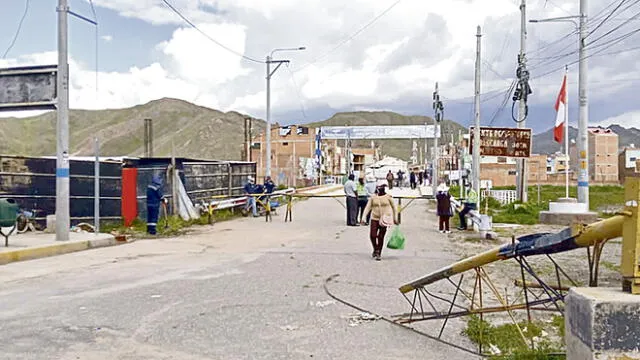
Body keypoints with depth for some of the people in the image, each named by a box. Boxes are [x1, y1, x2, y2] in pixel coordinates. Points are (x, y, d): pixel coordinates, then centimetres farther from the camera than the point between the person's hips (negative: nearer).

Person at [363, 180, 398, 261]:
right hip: (374, 219, 1)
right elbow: (368, 208, 2)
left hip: (384, 220, -1)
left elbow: (394, 208, 7)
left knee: (381, 237, 1)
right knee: (372, 236, -5)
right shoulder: (373, 197, 1)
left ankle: (379, 253, 17)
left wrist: (395, 218, 8)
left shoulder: (388, 197, -2)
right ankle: (375, 250, 22)